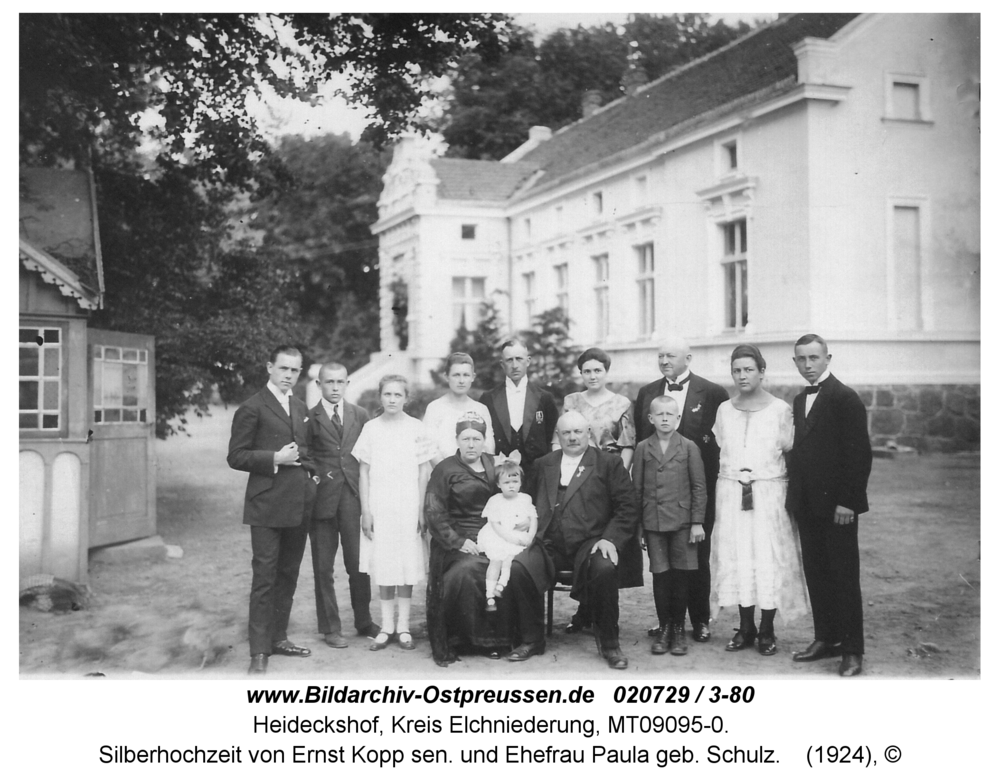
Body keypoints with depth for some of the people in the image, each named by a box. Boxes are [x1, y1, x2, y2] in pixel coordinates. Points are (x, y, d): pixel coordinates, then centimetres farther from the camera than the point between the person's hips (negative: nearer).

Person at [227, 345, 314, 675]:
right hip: (267, 505, -7)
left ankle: (278, 638, 27)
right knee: (265, 578, -5)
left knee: (288, 576, 14)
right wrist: (275, 459, -17)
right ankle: (259, 652, 0)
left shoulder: (301, 409, 16)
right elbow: (236, 457, -9)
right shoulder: (252, 409, -6)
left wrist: (303, 458, 8)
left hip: (298, 505, 7)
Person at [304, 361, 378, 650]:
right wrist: (313, 477, -11)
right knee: (323, 568, 5)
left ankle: (364, 622, 22)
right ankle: (330, 628, 16)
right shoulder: (309, 417, 1)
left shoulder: (360, 415, 10)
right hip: (322, 498, -2)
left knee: (359, 563, 6)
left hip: (353, 497, 2)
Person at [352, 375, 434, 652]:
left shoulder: (416, 428, 1)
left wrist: (421, 509, -2)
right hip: (379, 507, 1)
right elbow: (364, 471, 5)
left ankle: (404, 626, 10)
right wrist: (365, 510, 0)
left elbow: (424, 470, 3)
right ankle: (387, 627, 12)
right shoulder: (371, 428, 3)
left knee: (407, 565, 2)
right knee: (383, 566, 3)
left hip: (408, 507, -1)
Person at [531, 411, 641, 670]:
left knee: (605, 568, -34)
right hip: (550, 544, 2)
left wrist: (611, 539, -12)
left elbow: (627, 507, 2)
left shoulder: (609, 463, 9)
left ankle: (608, 642, -11)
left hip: (590, 543, -2)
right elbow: (532, 504, 20)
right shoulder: (543, 465, 20)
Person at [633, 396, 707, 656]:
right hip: (653, 522, 1)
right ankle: (664, 628, 13)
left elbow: (699, 487, 2)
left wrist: (697, 522, -3)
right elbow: (637, 487, 8)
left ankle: (678, 629, 14)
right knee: (660, 575, 2)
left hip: (681, 521, -1)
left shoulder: (689, 447, 3)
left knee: (680, 575, 2)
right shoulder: (643, 448, 7)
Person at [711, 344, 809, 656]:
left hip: (769, 492, -3)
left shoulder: (780, 409, 0)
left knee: (769, 558, -2)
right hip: (731, 492, 3)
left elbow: (791, 452, 3)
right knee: (736, 557, 3)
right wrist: (734, 474, 10)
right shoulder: (724, 410, 9)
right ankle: (745, 628, 13)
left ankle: (767, 631, 8)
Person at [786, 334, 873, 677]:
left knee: (844, 577, -1)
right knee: (816, 574, 11)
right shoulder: (799, 401, 14)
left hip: (836, 504, -7)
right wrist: (795, 497, 9)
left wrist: (847, 501, -18)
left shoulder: (845, 398, -9)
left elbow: (860, 453, -13)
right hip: (807, 504, 7)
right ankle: (826, 639, 20)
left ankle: (852, 649, 6)